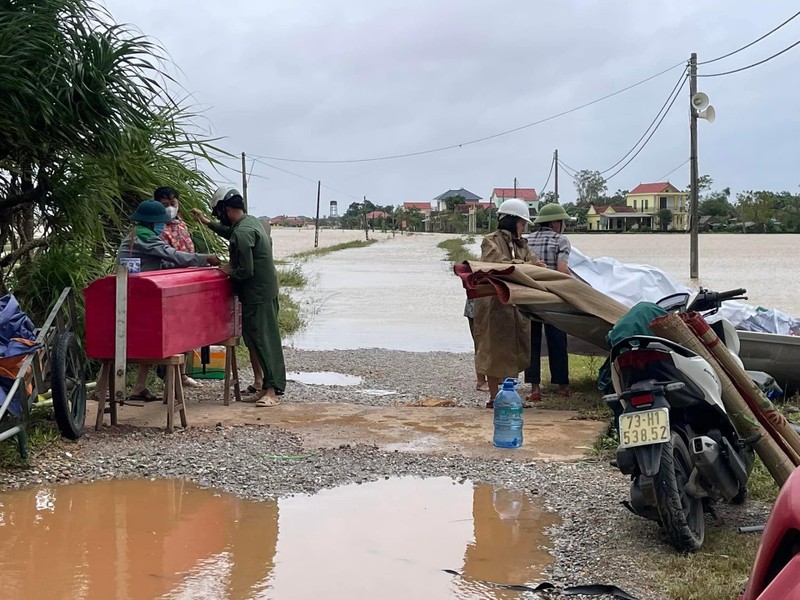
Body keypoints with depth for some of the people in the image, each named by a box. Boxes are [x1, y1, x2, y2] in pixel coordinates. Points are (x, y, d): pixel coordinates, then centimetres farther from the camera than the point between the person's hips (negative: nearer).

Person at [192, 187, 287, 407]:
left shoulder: (242, 233, -21)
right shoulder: (250, 221, 11)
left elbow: (246, 271, -23)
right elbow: (229, 232, 34)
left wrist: (230, 271, -4)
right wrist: (206, 222, 37)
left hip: (257, 294, -10)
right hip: (265, 290, 10)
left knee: (263, 340, -8)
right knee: (261, 338, 12)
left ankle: (272, 390, -7)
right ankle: (269, 386, 15)